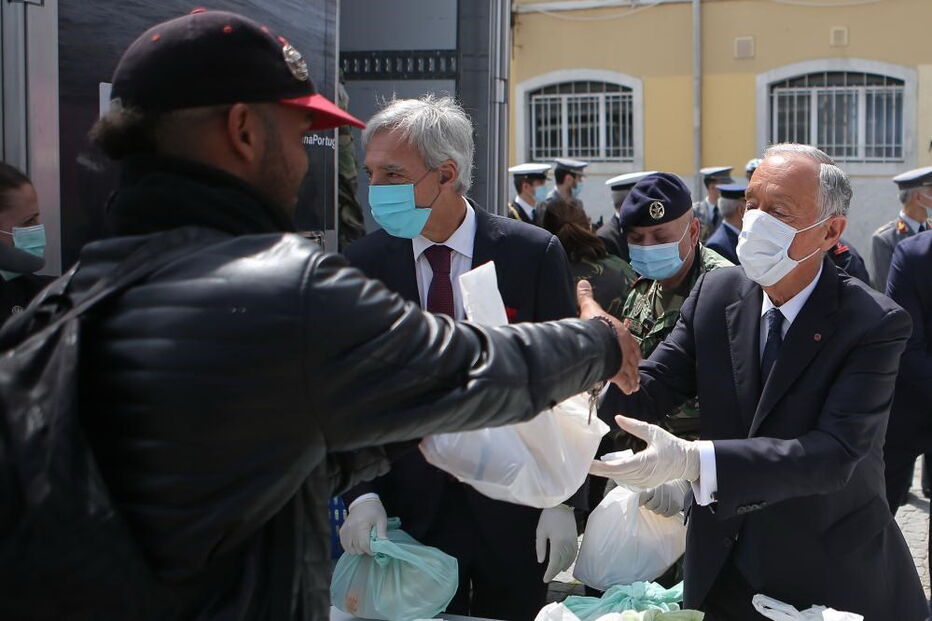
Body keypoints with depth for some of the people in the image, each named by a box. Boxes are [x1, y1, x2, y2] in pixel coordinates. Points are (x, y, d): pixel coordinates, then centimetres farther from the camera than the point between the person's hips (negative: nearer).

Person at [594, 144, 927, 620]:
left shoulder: (875, 324, -19)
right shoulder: (715, 293, -3)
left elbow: (835, 453, -30)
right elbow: (651, 385, -7)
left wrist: (692, 461, -43)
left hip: (833, 577, -4)